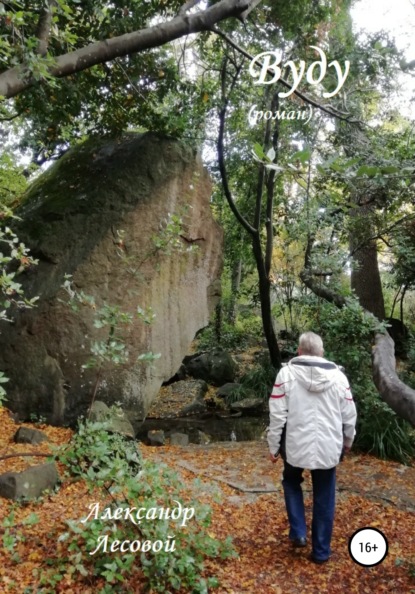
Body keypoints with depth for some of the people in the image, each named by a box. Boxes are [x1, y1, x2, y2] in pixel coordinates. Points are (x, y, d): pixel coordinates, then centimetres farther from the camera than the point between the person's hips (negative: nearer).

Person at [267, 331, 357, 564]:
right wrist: (347, 441, 22)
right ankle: (321, 551, 27)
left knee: (291, 482, 28)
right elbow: (350, 415, 5)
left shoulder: (286, 373, -8)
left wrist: (274, 446, 3)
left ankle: (298, 532, 21)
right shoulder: (338, 376, -1)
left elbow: (278, 415, -8)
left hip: (296, 446, -1)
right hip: (329, 448, 2)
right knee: (324, 500, 16)